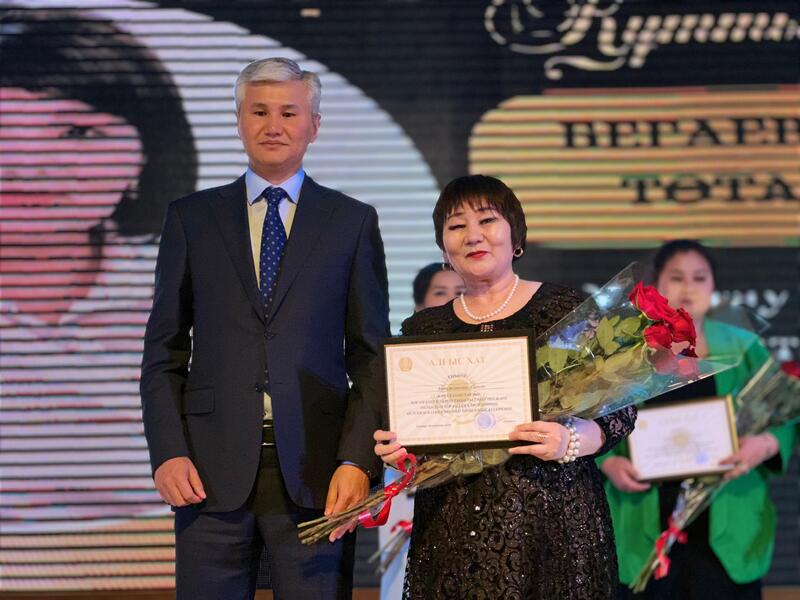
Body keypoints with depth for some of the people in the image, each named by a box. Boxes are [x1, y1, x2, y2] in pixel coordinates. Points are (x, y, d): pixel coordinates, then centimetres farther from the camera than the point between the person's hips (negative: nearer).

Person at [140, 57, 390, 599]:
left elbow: (371, 356, 5)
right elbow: (164, 351, 10)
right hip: (212, 471, 1)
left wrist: (358, 461, -7)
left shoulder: (353, 222, 9)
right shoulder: (191, 218, 12)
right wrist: (167, 453, -3)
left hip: (316, 471, -1)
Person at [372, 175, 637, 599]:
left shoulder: (563, 309, 1)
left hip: (550, 519, -3)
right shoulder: (422, 330, 12)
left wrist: (570, 441, -19)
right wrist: (395, 450, -5)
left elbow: (620, 409, 0)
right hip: (451, 528, 3)